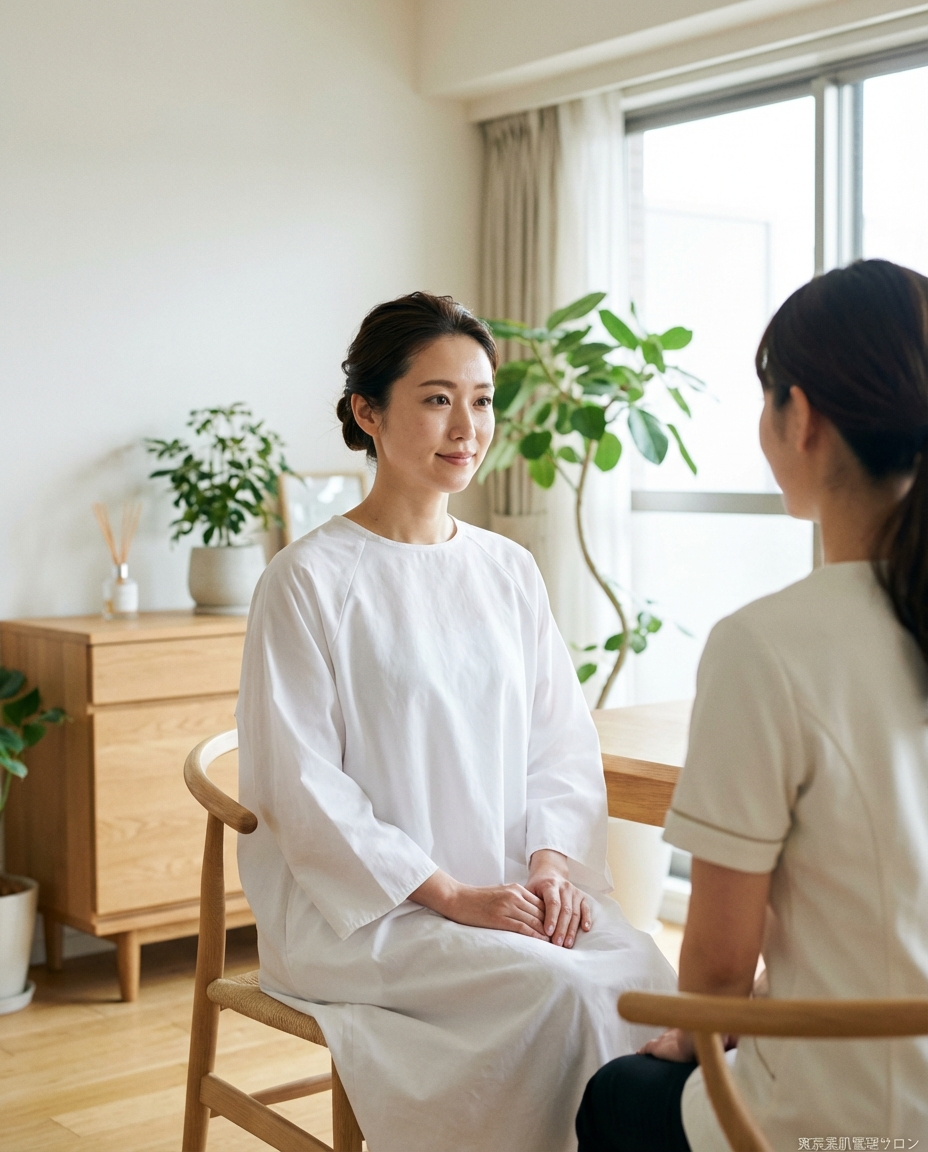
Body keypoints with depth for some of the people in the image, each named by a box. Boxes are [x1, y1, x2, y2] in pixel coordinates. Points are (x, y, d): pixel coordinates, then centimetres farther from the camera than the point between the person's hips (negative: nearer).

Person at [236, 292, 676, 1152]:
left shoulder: (508, 570, 13)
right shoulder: (310, 580, -5)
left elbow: (564, 739, 12)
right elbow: (303, 786, -9)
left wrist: (553, 861, -7)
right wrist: (450, 895, -15)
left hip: (512, 887, 5)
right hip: (367, 905, -5)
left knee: (644, 977, -22)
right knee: (562, 990, -27)